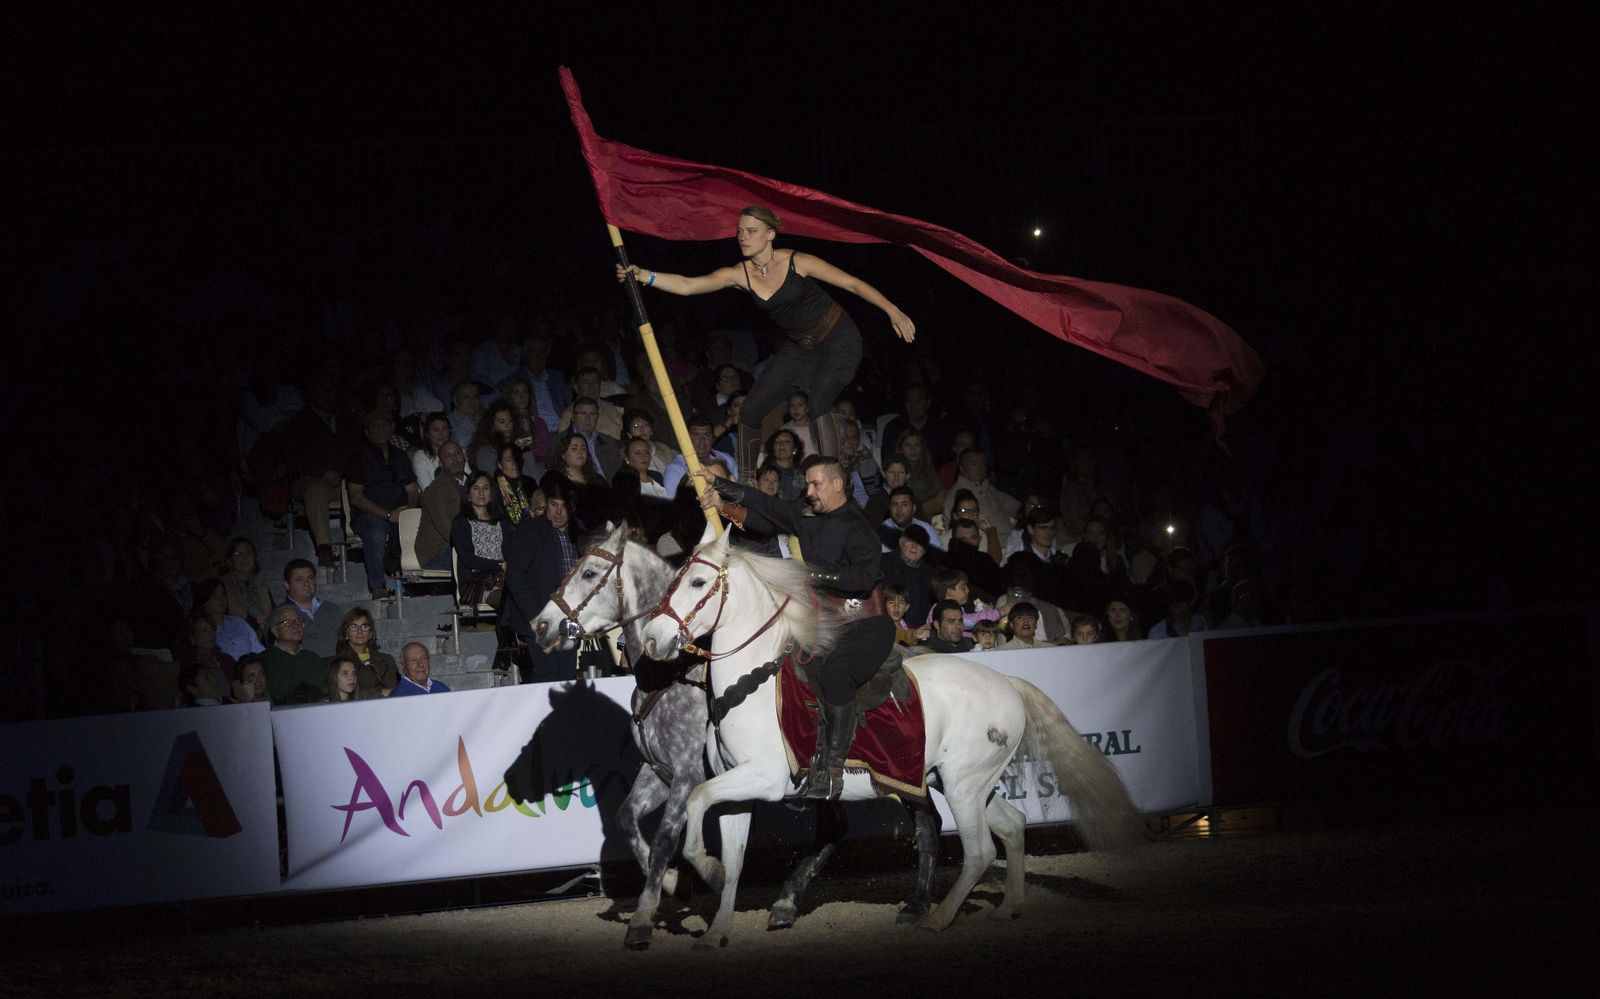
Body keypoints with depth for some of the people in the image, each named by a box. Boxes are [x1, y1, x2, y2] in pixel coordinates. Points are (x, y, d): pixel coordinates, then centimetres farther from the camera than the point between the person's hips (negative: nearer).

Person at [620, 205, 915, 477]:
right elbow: (688, 285, -20)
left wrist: (893, 311, -16)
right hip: (799, 348, 6)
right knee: (750, 413, -1)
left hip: (837, 340, -6)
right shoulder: (739, 274, -9)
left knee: (818, 402, -30)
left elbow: (852, 284, -13)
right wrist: (644, 276, -34)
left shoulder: (797, 262, -20)